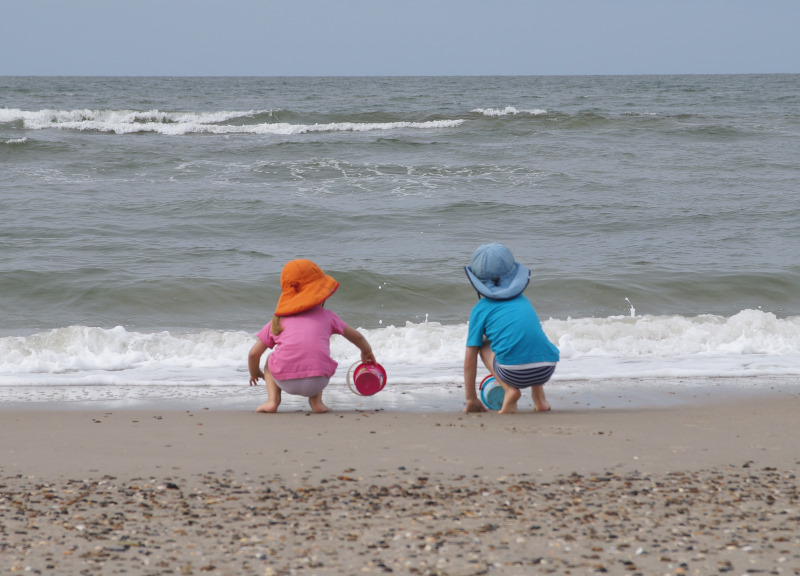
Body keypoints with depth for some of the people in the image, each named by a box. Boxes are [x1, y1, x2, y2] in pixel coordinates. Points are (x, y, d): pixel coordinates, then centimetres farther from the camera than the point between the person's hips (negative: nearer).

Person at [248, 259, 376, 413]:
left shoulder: (278, 321, 18)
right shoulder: (326, 316, 20)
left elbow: (254, 353, 17)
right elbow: (357, 337, 36)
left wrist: (255, 373, 39)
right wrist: (367, 352, 58)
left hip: (286, 382, 0)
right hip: (317, 382, 1)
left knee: (270, 360, 34)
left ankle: (272, 400, 12)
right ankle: (316, 401, 17)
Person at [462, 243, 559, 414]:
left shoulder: (481, 308, 11)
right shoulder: (523, 300, 25)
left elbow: (470, 359, 11)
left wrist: (471, 399, 21)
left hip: (515, 374, -5)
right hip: (547, 371, 5)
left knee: (483, 344, 23)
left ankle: (510, 389, 3)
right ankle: (539, 399, 22)